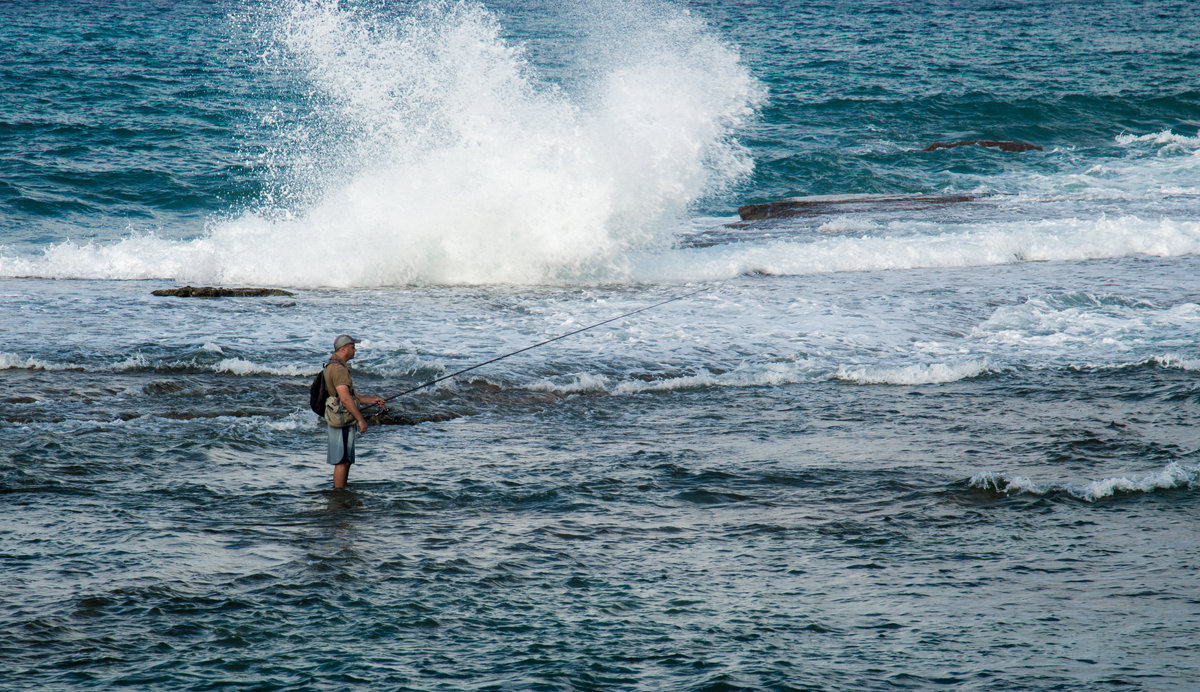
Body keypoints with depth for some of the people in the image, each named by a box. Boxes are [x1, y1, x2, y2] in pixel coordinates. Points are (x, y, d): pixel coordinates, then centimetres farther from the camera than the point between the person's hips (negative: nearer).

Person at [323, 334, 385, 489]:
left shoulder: (340, 366, 17)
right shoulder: (337, 368, -17)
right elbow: (345, 398, -24)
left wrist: (371, 401, 19)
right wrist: (360, 419, -22)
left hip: (345, 421, 11)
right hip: (342, 422, -11)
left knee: (346, 461, 14)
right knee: (342, 461, -6)